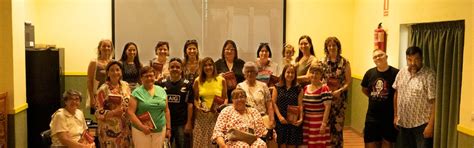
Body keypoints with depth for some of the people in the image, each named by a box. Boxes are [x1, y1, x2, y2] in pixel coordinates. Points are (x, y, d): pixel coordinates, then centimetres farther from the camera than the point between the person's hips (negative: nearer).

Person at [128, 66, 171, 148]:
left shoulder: (162, 91, 7)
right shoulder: (137, 92, -5)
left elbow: (166, 111, 11)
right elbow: (130, 112, -11)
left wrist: (168, 128, 9)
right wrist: (142, 126, -19)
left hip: (160, 130, 3)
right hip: (141, 130, -3)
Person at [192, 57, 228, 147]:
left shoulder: (221, 80, 3)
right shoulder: (198, 81, 5)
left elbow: (225, 98, 9)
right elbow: (195, 98, 10)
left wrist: (224, 106, -9)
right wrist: (197, 107, -7)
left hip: (217, 115, -1)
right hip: (202, 116, 1)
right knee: (200, 140, 2)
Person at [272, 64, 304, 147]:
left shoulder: (298, 89, 6)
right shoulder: (277, 87, 4)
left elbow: (300, 105, 2)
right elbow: (273, 103, 0)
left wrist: (301, 118, -11)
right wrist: (279, 116, -10)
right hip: (280, 121, -1)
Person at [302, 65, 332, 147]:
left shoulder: (324, 89, -10)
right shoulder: (305, 88, 9)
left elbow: (327, 107, -14)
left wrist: (324, 124, -19)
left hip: (319, 123, -5)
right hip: (307, 123, 5)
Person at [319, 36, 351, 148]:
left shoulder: (344, 62, 1)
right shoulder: (322, 62, 6)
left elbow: (349, 81, -1)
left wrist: (339, 91, -15)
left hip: (339, 98, -1)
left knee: (338, 126, 0)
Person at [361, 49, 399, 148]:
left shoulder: (396, 73, -13)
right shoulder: (370, 73, 1)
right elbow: (364, 89, 18)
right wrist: (375, 98, 9)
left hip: (389, 116, -4)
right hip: (372, 115, 4)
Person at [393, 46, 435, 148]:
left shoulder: (429, 75, -15)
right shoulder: (401, 73, 3)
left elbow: (434, 101, -16)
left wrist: (431, 125, -18)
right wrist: (395, 115, 13)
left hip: (422, 124, -6)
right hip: (403, 123, 6)